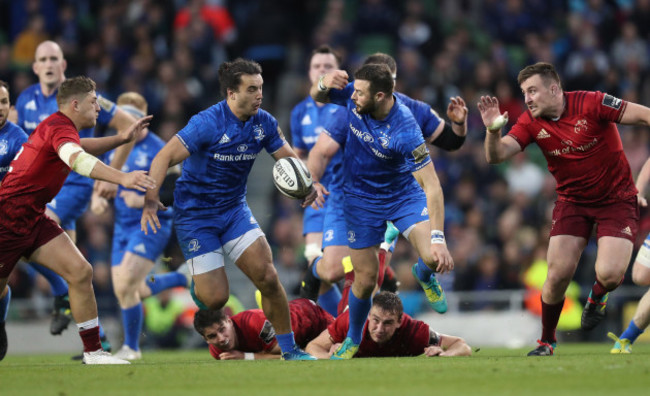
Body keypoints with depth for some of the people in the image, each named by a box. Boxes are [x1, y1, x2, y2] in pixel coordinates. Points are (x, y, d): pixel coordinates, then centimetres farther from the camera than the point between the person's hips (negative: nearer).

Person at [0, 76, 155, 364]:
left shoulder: (58, 126, 12)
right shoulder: (58, 127, -18)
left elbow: (80, 147, 37)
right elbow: (77, 159, -40)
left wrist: (123, 139, 27)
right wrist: (122, 178, -53)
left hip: (33, 219, 9)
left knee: (80, 272, -4)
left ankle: (93, 351, -3)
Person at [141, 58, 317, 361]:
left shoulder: (264, 123, -3)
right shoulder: (208, 123, -21)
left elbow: (290, 160, 5)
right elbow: (165, 157, -22)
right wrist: (151, 199, -36)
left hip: (234, 209, 5)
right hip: (195, 215, -5)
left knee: (267, 277, -11)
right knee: (214, 298, -11)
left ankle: (289, 349, 1)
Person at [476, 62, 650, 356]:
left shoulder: (591, 103, -19)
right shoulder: (531, 123, -7)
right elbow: (496, 155, -16)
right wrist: (493, 130, -36)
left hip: (616, 199, -3)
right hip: (572, 202, 3)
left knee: (609, 274, -20)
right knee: (558, 275, -10)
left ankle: (597, 297, 19)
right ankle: (547, 342, 12)